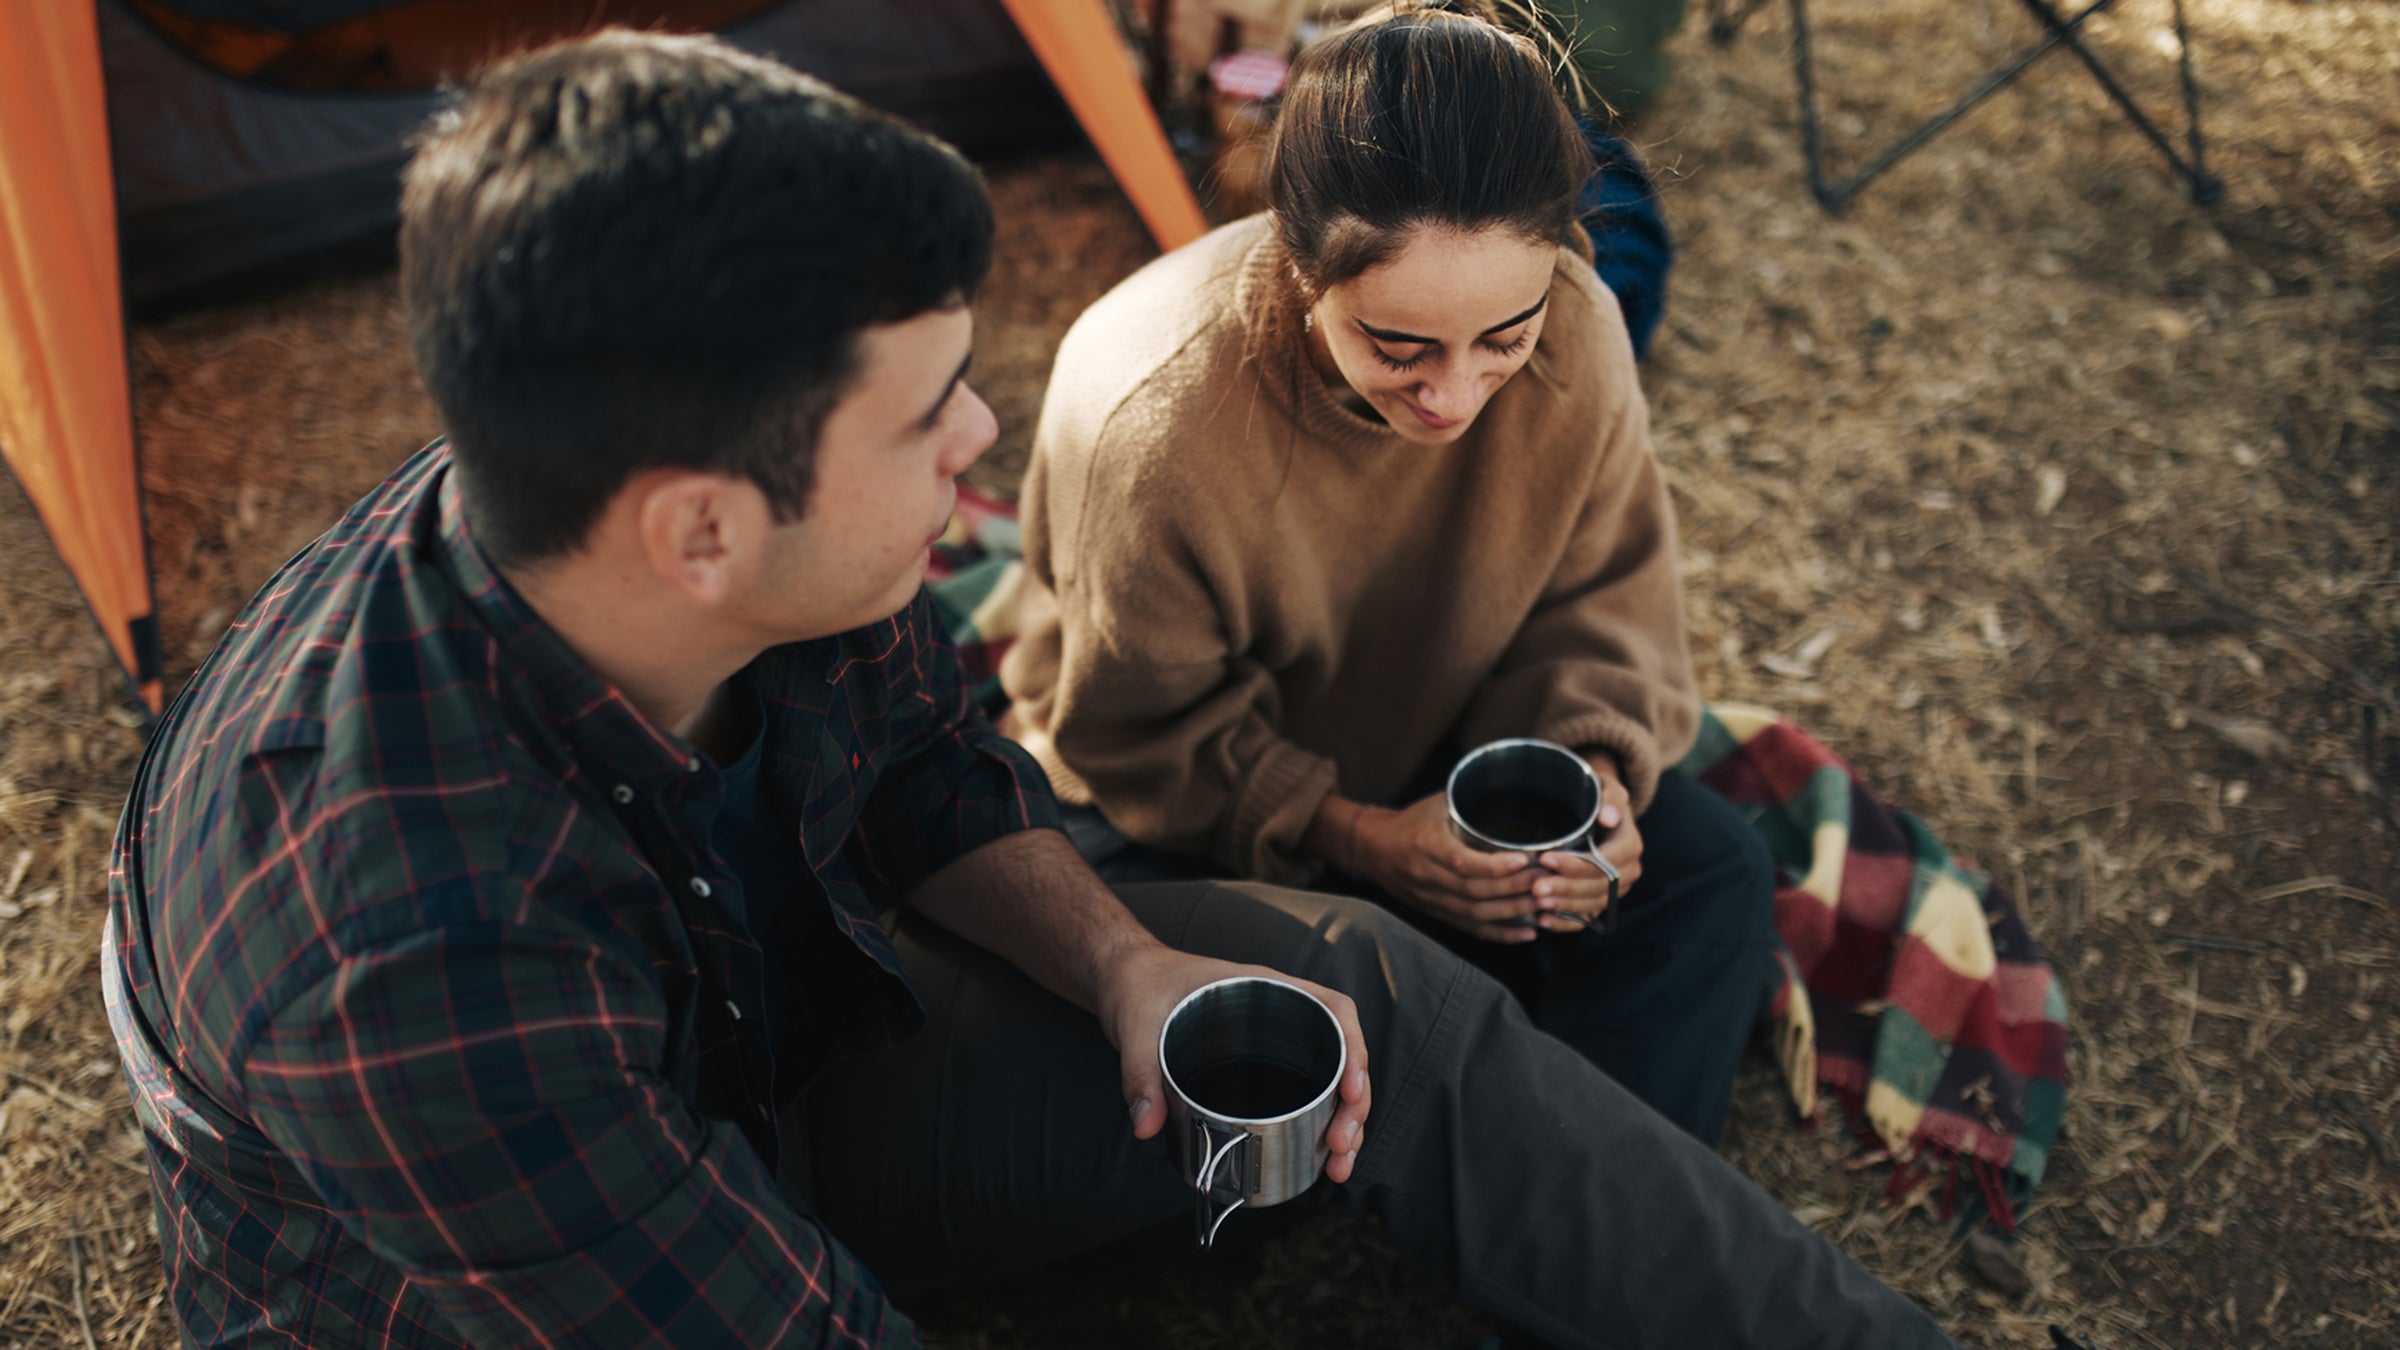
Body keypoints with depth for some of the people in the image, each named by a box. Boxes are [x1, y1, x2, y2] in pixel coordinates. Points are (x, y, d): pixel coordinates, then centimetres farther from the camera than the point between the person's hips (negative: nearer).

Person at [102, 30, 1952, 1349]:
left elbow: (931, 773, 0)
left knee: (1350, 984, -7)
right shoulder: (419, 973, -42)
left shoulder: (769, 585, -21)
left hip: (762, 1059, 6)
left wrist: (1123, 962, -15)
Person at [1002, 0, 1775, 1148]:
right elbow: (1143, 733, -20)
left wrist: (1593, 768, -26)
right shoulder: (1156, 426, -36)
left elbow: (1599, 597, -7)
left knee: (1714, 875, -13)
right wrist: (1355, 837, -32)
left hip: (1438, 744, 4)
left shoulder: (1575, 332, -23)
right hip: (1180, 796, -4)